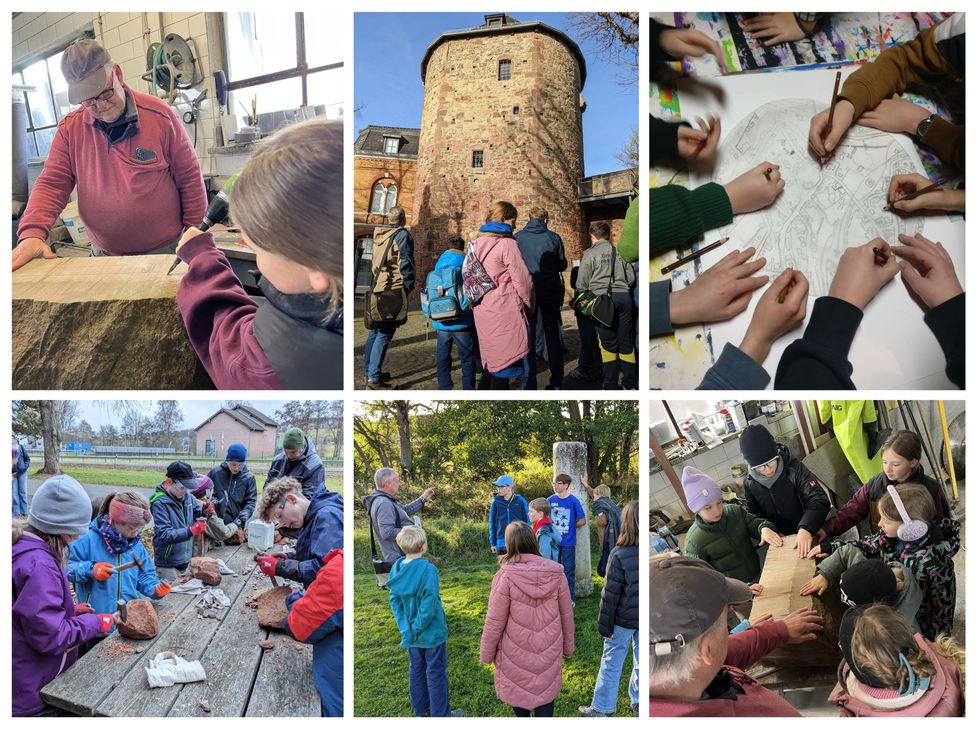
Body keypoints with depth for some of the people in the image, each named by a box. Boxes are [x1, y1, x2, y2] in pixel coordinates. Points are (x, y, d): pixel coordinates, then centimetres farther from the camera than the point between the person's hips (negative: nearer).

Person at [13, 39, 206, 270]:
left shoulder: (160, 116, -9)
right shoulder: (70, 128, -1)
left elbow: (190, 179, -4)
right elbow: (52, 184, 0)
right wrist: (32, 233, -18)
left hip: (165, 251, -2)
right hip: (104, 256, 3)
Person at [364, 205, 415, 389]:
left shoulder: (378, 235, 14)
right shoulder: (402, 235, -8)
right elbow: (405, 263, -14)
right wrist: (409, 287, -6)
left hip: (377, 289, 7)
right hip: (393, 291, -7)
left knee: (375, 331, 17)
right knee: (384, 334, -7)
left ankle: (369, 370, 23)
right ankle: (374, 377, -10)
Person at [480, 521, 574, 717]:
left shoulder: (505, 577, -22)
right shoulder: (556, 574, -11)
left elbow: (494, 622, -15)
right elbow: (566, 615, -1)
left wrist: (486, 653, 0)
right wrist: (568, 646, 14)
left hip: (516, 652, -2)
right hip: (549, 650, 2)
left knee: (518, 690, 21)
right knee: (545, 691, 17)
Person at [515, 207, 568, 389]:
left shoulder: (518, 237, -3)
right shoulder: (553, 237, -1)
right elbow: (562, 265, 6)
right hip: (550, 291, 1)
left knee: (527, 336, 4)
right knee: (552, 335, 11)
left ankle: (529, 385, 1)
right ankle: (556, 383, 12)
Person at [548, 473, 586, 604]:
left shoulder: (573, 501, -9)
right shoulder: (550, 500, -1)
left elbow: (582, 520, -4)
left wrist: (569, 527, -1)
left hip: (568, 542, -3)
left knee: (568, 569, 5)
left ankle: (570, 598, 15)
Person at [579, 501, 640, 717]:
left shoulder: (619, 554, -19)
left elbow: (610, 595, -15)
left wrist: (605, 625, -6)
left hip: (624, 618, -4)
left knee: (611, 663, 8)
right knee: (641, 662, 18)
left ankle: (600, 709, 19)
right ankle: (638, 704, 31)